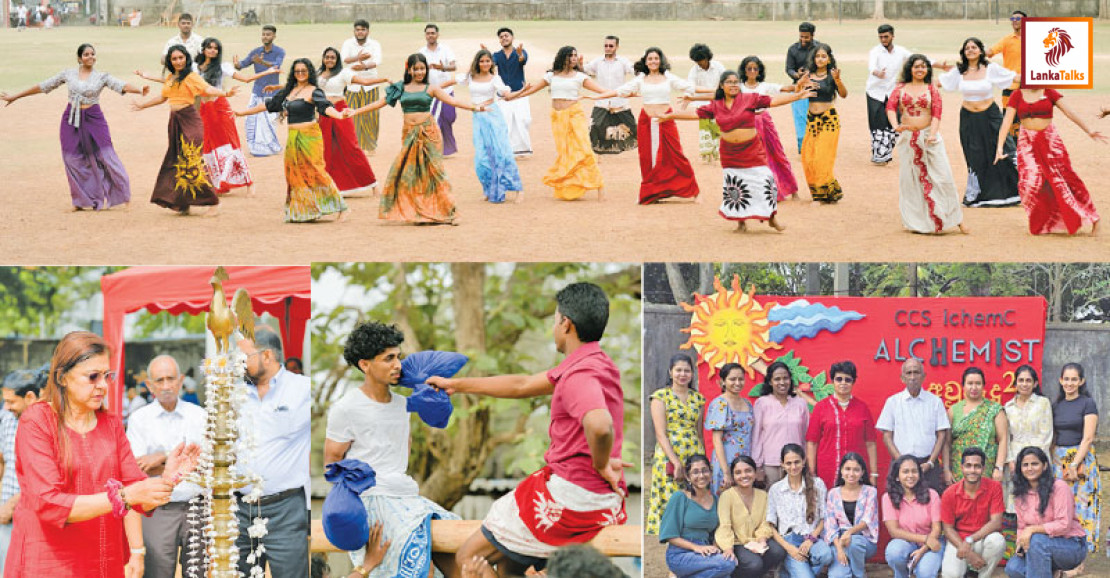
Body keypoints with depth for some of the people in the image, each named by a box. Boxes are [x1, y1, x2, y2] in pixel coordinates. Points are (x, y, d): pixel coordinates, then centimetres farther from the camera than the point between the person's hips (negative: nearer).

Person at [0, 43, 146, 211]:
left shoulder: (102, 77, 1)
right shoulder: (68, 74, 5)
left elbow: (122, 86, -13)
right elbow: (42, 86, 11)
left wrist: (140, 90, -34)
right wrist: (15, 97, 15)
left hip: (93, 119, -2)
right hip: (72, 120, 2)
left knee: (105, 156, -6)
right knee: (74, 160, 1)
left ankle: (121, 196, 6)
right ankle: (82, 201, 12)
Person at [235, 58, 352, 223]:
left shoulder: (313, 92, -7)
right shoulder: (289, 91, 15)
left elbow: (325, 106, -24)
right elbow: (269, 104, 23)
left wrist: (338, 114, -46)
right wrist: (243, 112, 28)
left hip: (309, 136, -7)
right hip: (293, 138, 7)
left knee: (314, 171, -11)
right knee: (295, 173, 5)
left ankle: (340, 209, -6)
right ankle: (299, 213, 11)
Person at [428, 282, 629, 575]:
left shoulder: (580, 374, -19)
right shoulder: (594, 364, 14)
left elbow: (599, 425, -41)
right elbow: (522, 385, 25)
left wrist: (601, 465, -21)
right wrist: (457, 384, 31)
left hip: (572, 499, -10)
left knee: (468, 559, 0)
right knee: (507, 562, 26)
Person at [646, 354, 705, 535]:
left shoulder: (698, 398, 14)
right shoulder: (661, 396, -1)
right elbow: (660, 433, -8)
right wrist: (676, 463, -17)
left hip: (695, 457, 4)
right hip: (669, 457, -4)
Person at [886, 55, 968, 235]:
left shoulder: (931, 90, 6)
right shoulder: (901, 89, 9)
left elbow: (936, 114, -4)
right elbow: (890, 107, -5)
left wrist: (932, 134, -21)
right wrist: (896, 126, -25)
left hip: (928, 135, -1)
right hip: (907, 137, 1)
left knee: (942, 176, -6)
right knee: (910, 178, 5)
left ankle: (956, 219, 0)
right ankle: (915, 221, 15)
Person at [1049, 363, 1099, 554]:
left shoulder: (1087, 404, -4)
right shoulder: (1056, 406, 12)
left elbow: (1088, 438, -11)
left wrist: (1074, 464, -17)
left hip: (1081, 459, -5)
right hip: (1058, 459, 5)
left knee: (1079, 506, -6)